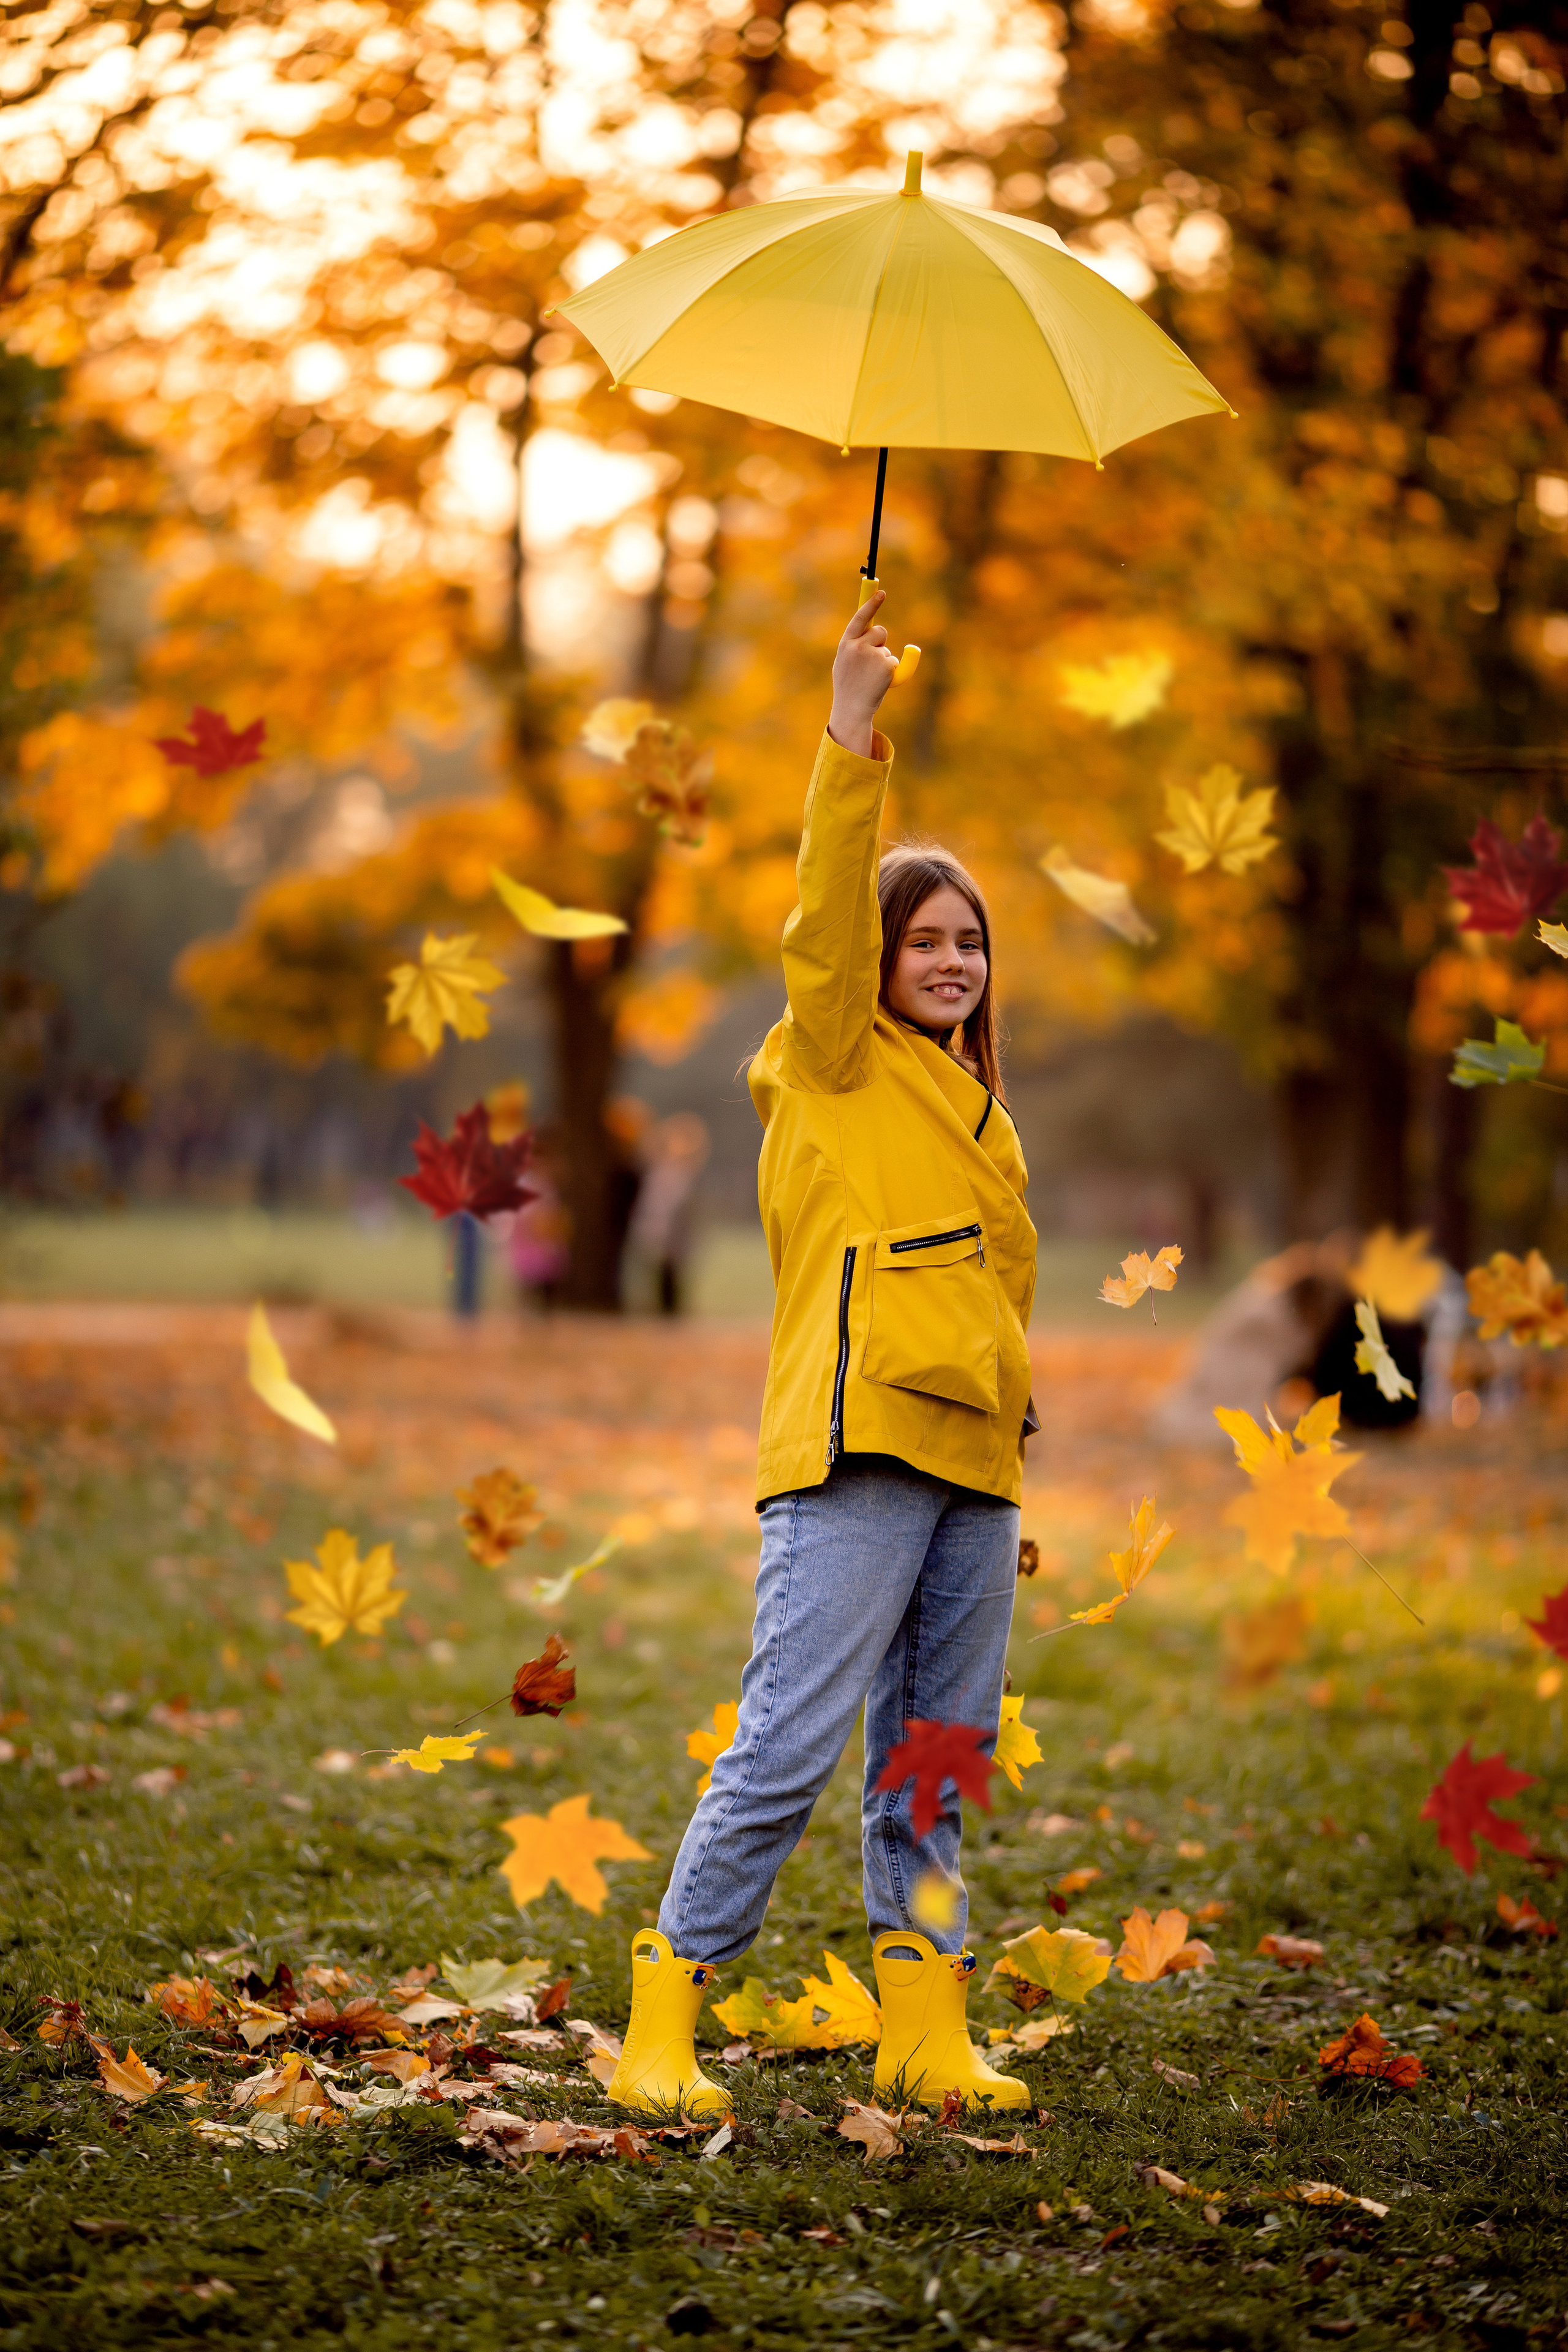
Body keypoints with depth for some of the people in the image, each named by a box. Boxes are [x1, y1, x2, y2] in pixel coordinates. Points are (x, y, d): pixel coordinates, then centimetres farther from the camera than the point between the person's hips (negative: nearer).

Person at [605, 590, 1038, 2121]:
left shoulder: (981, 1113, 22)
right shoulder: (835, 1065, 5)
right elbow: (826, 917, -10)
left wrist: (1018, 1481, 20)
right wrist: (852, 734, -19)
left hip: (972, 1467, 7)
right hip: (855, 1449, -7)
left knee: (935, 1766, 8)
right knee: (787, 1749, -11)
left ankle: (925, 2038, 13)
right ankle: (661, 2027, -5)